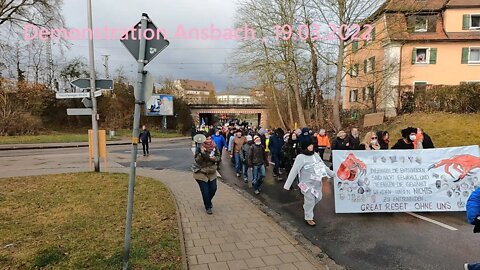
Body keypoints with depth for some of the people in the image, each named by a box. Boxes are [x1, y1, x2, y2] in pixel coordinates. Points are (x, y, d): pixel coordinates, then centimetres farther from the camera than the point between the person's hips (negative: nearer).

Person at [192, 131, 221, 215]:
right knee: (205, 191, -1)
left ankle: (208, 201, 39)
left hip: (212, 172, 4)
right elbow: (197, 160, -20)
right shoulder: (199, 148, -15)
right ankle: (208, 207, 20)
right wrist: (202, 153, -35)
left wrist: (214, 158, -16)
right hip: (201, 172, -4)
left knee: (213, 189, 7)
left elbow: (218, 157, 6)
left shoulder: (214, 146, -3)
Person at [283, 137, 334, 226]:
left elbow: (323, 166, 16)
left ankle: (306, 208, 43)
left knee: (318, 198, 18)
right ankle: (309, 218, 24)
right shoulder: (301, 157, -18)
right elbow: (294, 171, -20)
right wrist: (287, 185, -23)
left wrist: (332, 174, 22)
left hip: (317, 183, 7)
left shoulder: (315, 155, 2)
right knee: (310, 200, 2)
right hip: (307, 183, -7)